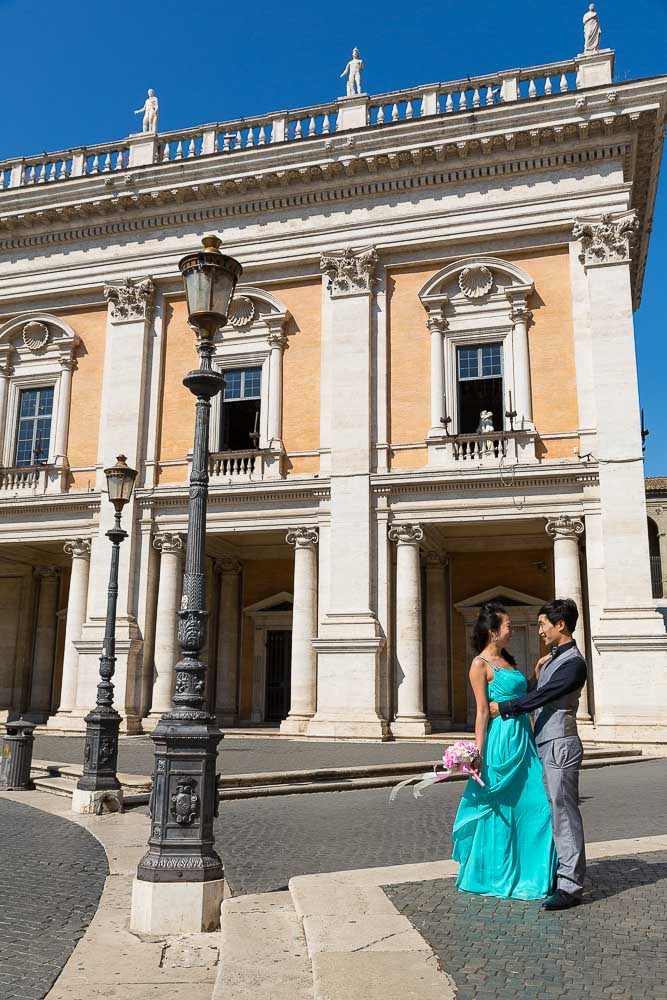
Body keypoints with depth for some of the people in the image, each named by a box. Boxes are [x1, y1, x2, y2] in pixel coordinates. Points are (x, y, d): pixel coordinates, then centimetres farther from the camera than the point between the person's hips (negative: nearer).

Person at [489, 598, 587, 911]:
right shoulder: (552, 658, 17)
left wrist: (504, 707, -11)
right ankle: (557, 872, 22)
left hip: (560, 745, -9)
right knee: (551, 812, 13)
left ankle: (570, 886, -4)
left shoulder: (573, 662, -13)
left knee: (564, 813, -7)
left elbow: (542, 696, -18)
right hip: (544, 744, 9)